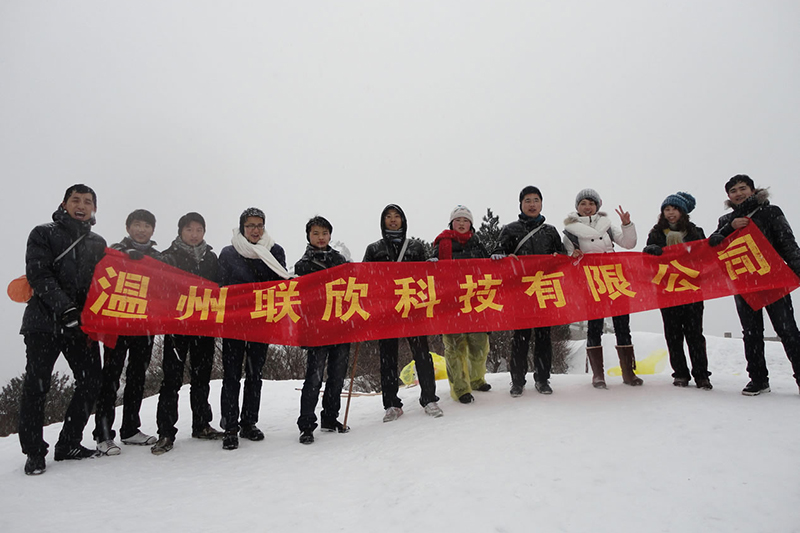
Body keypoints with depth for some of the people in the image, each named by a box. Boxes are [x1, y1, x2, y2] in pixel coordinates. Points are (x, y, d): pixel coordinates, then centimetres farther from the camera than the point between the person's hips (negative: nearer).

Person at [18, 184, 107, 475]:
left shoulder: (98, 243, 17)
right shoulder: (44, 234, 4)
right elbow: (38, 275, -9)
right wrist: (64, 307, -21)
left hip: (82, 323, 4)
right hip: (44, 321, -4)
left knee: (91, 381, 0)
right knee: (37, 384, -3)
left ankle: (68, 444, 14)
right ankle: (34, 452, 9)